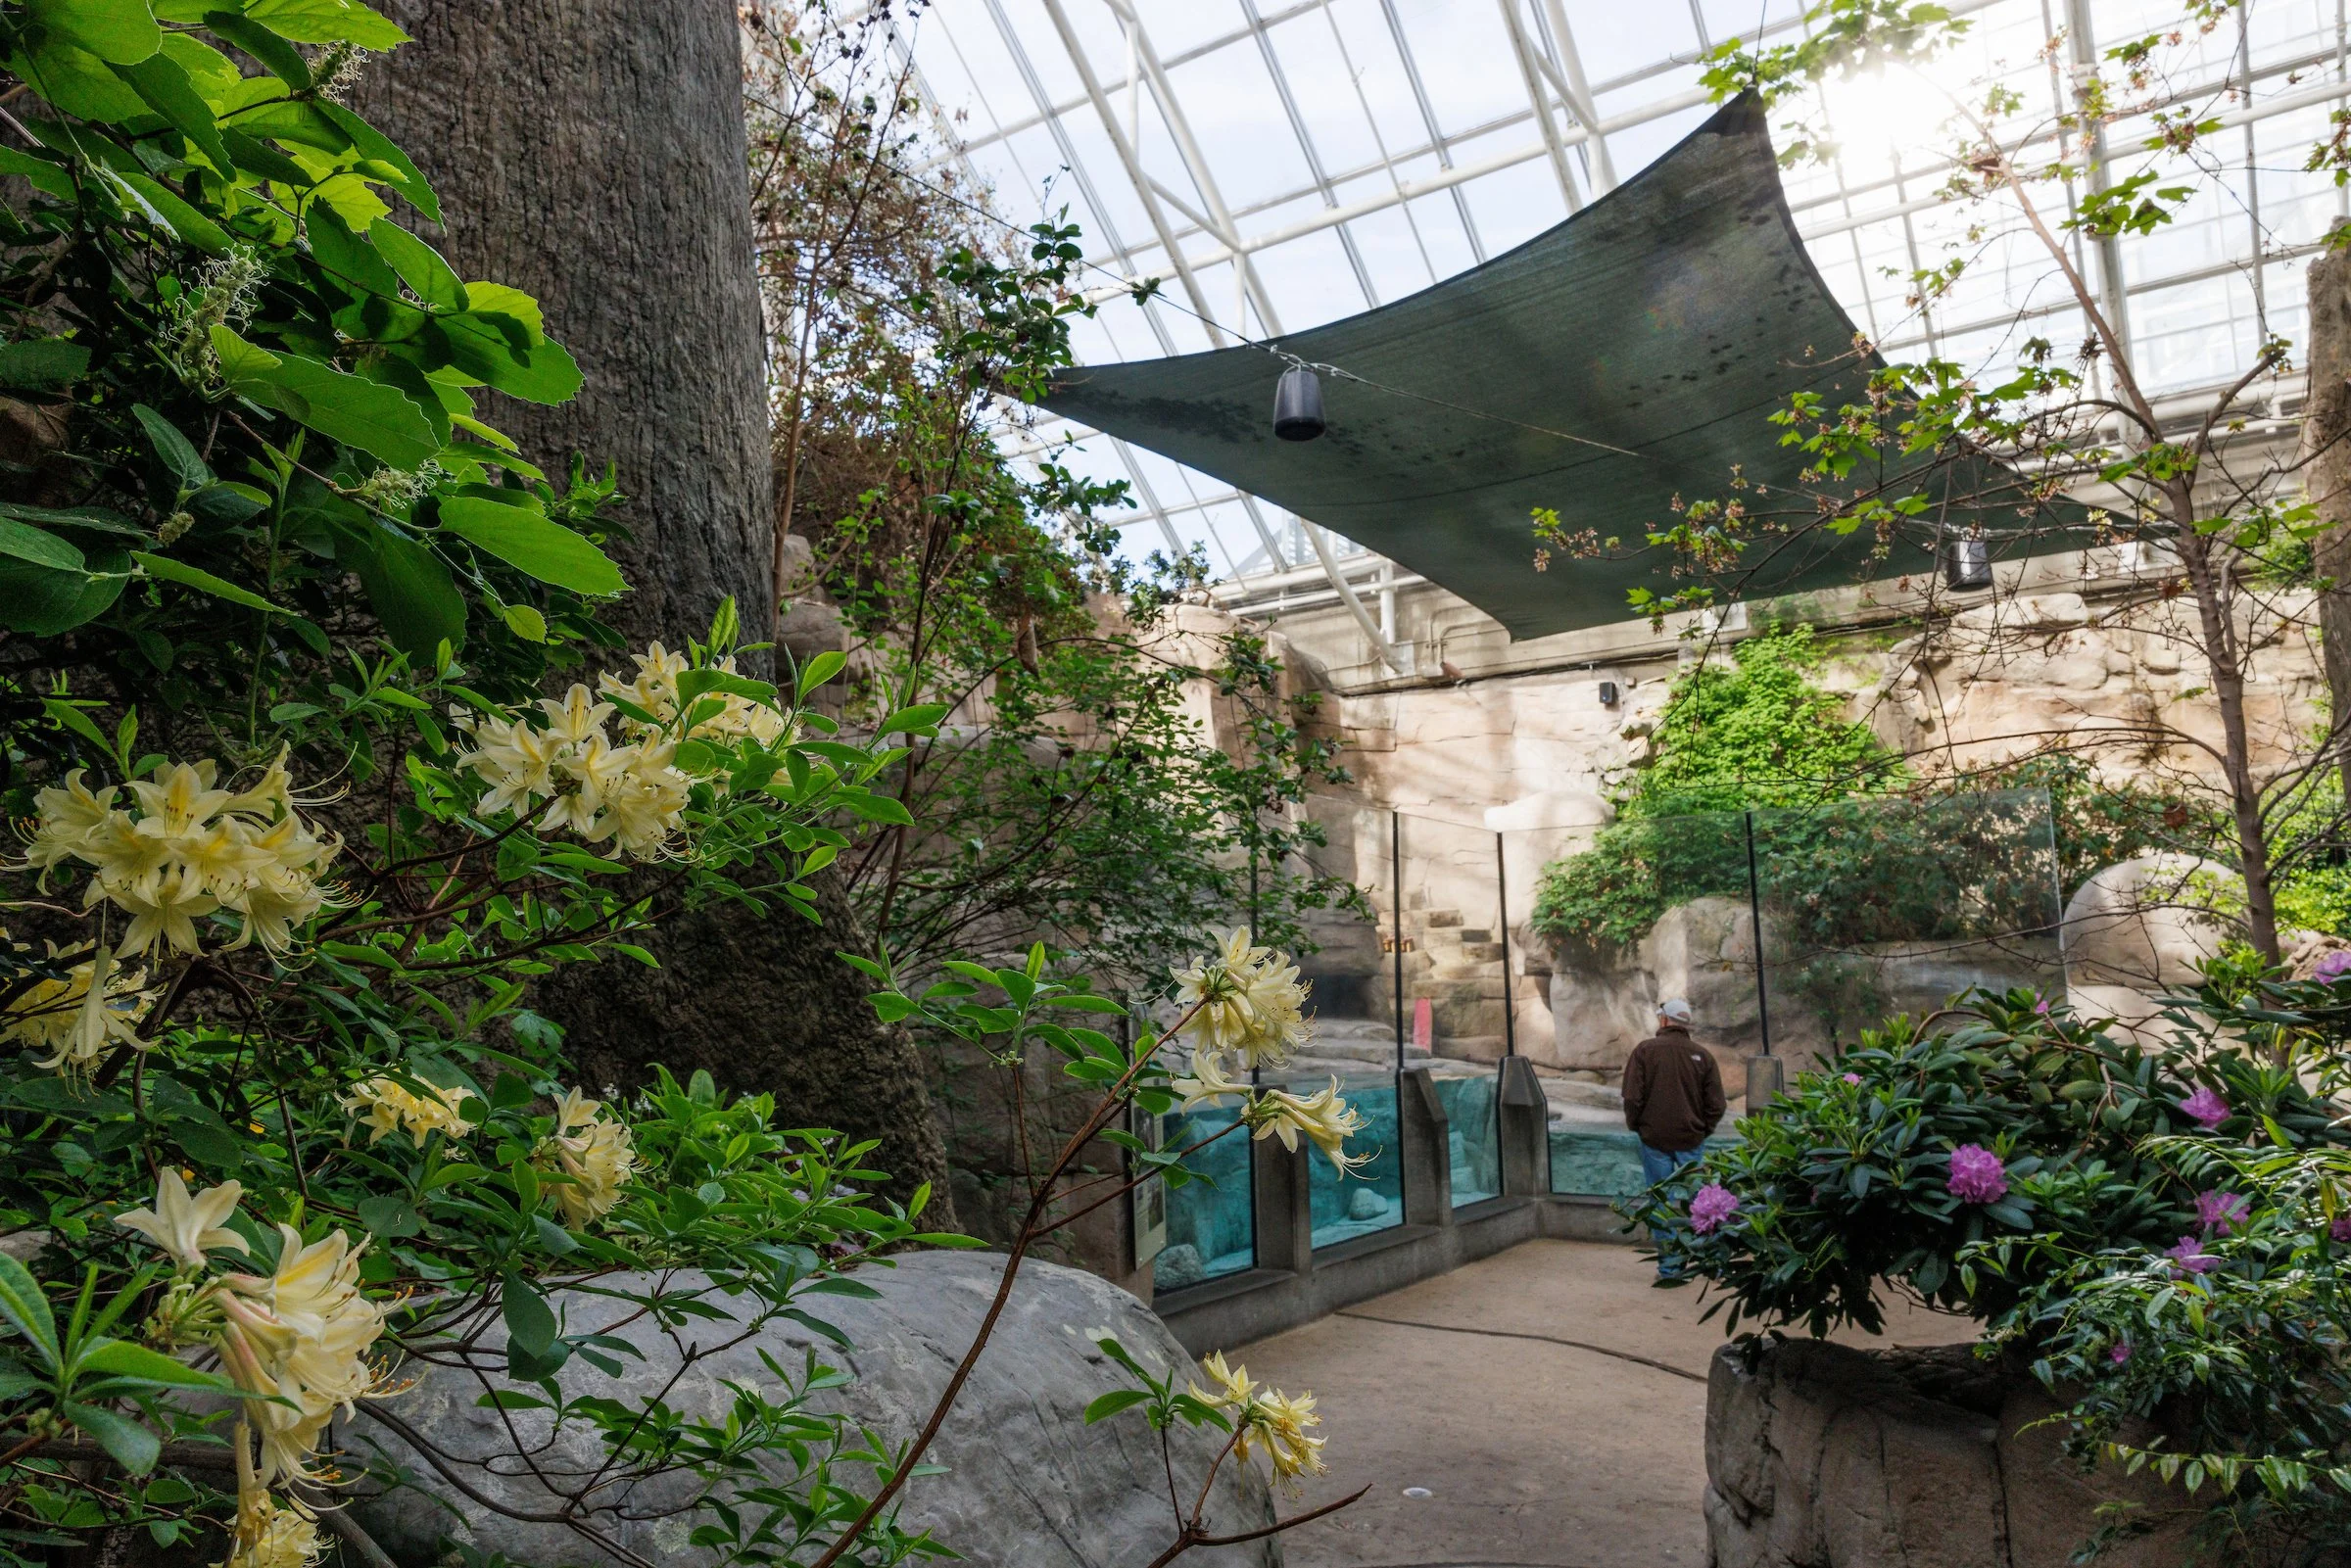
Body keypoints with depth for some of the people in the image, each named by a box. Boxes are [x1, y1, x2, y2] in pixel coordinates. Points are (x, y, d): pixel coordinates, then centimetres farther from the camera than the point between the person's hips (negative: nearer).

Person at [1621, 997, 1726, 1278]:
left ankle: (1669, 1267, 6)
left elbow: (1632, 1097, -11)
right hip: (1691, 1140, 2)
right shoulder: (1702, 1055, 2)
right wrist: (1702, 1130, 15)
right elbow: (1717, 1104, 2)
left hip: (1655, 1138, -2)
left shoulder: (1645, 1050, -7)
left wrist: (1636, 1126, 5)